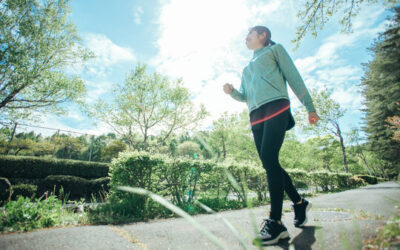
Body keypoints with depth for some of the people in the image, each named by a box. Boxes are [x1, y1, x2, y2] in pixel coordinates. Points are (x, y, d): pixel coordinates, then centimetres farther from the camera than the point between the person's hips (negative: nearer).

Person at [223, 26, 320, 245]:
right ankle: (299, 203, 22)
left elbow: (293, 77, 8)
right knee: (269, 164, 3)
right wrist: (231, 92, 3)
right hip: (256, 117, 6)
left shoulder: (274, 49, 17)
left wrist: (310, 107, 1)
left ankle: (275, 222, -18)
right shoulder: (247, 68, 32)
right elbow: (244, 96, 26)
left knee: (269, 159, -21)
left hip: (276, 108, -6)